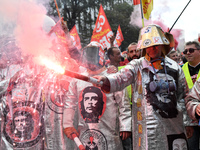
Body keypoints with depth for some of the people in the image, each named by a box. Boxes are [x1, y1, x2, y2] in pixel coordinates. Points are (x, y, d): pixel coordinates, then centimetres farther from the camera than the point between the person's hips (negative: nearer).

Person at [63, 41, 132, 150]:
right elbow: (70, 103, 17)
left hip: (108, 134, -3)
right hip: (83, 134, 3)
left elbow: (123, 104, 1)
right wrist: (67, 125, 11)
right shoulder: (77, 79, 10)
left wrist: (125, 127, -4)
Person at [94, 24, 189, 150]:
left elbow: (184, 95, 16)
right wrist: (105, 80, -33)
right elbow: (120, 78, -14)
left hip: (175, 126, 3)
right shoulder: (137, 66, 4)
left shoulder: (175, 67, 11)